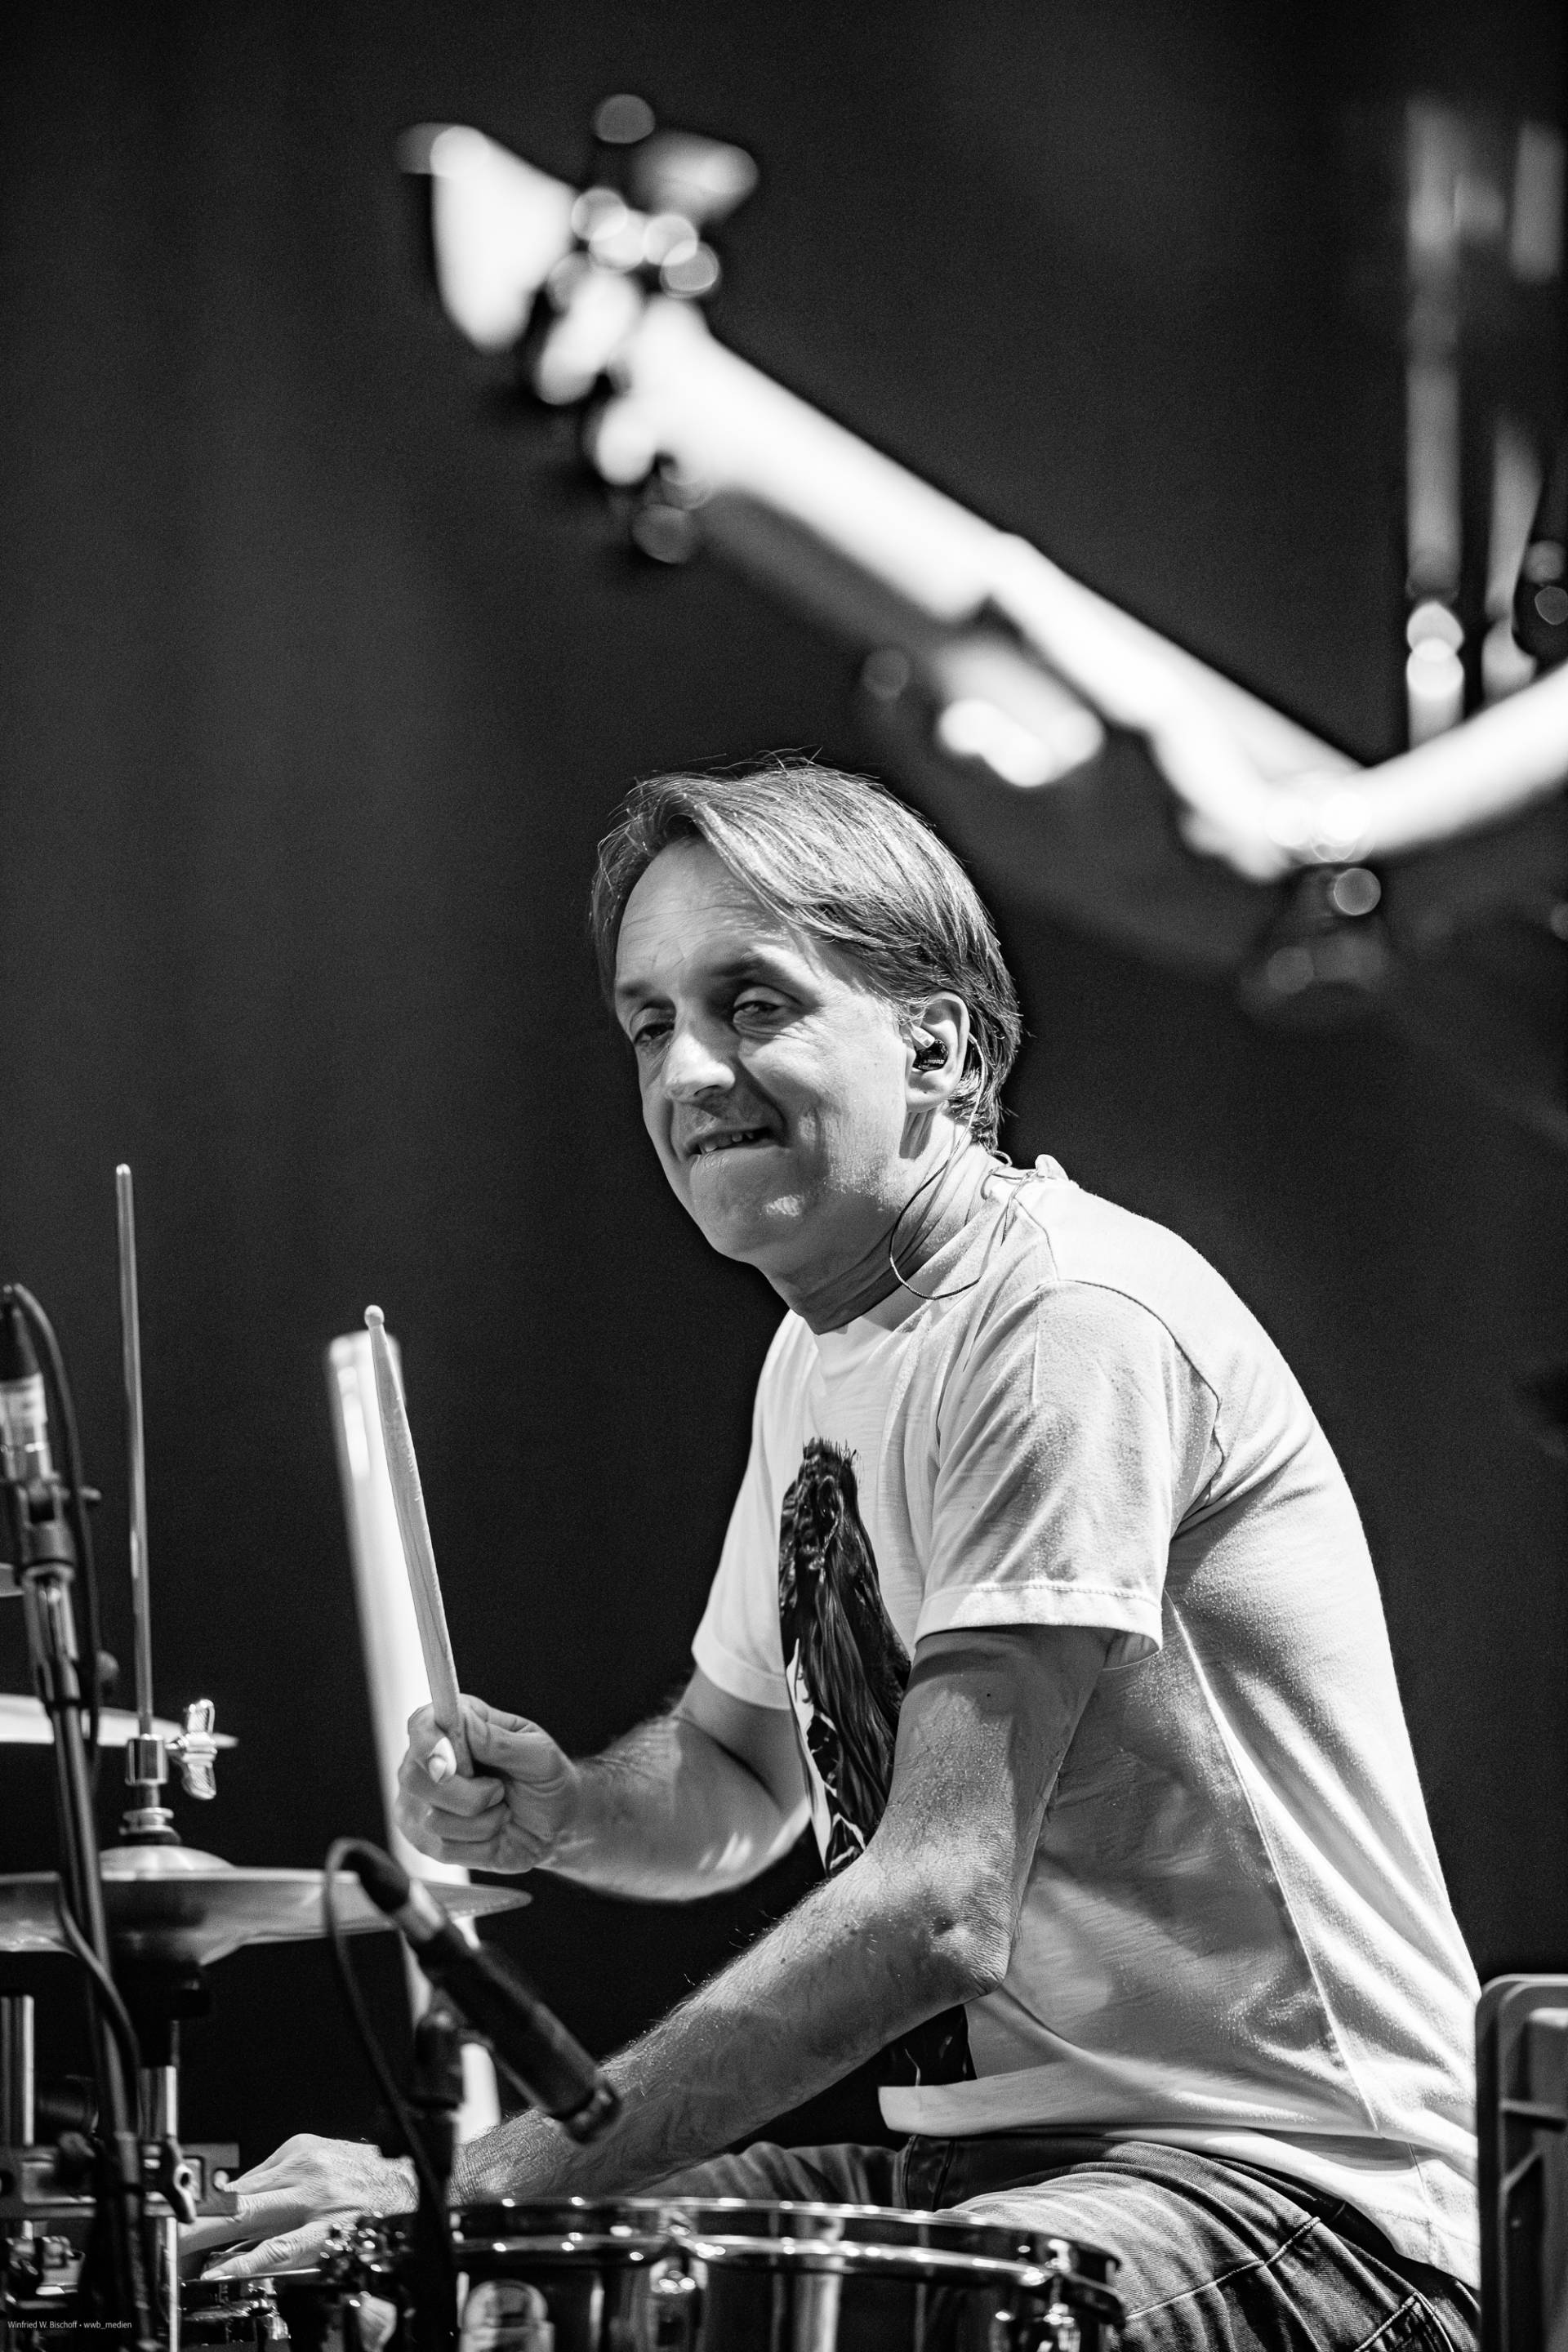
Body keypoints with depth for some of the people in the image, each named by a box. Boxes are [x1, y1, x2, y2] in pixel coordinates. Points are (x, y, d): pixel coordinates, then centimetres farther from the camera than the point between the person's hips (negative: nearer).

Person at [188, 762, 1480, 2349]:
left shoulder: (1075, 1324, -18)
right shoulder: (820, 1354, 12)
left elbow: (940, 1906, -25)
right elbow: (736, 1782, 25)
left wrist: (492, 2174, -27)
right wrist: (563, 1814, 1)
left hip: (1285, 2180, -9)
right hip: (975, 2154, 9)